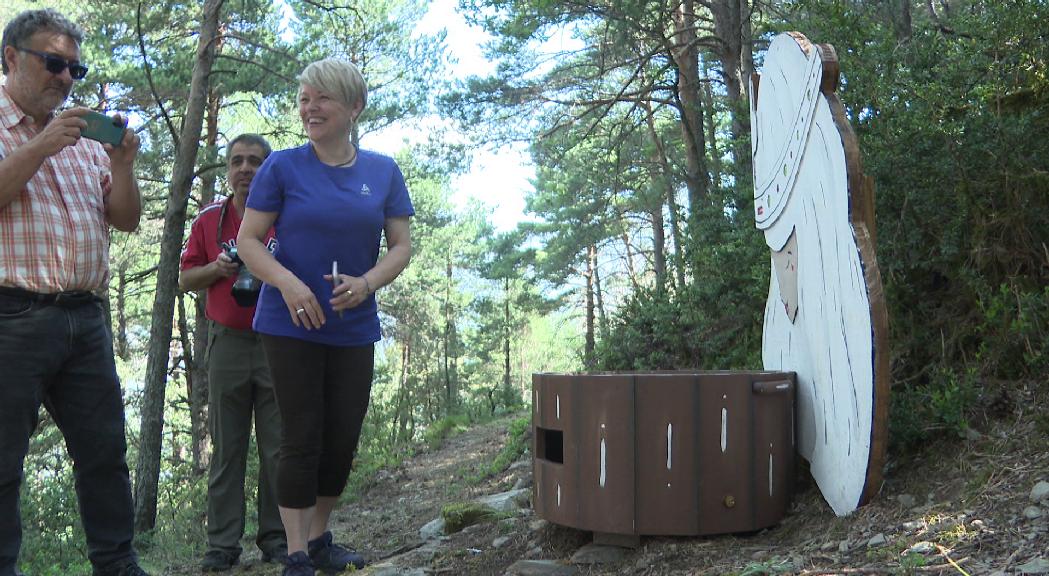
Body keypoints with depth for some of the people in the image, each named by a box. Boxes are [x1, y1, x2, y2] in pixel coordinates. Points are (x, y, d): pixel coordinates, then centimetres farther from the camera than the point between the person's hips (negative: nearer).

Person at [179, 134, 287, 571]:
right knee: (226, 447, 3)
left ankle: (276, 539, 9)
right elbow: (185, 279, 13)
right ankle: (223, 544, 8)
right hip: (227, 341, 1)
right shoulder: (209, 219, 10)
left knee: (277, 446, 1)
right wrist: (217, 268, -7)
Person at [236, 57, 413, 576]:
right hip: (291, 325, -3)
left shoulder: (383, 172, 4)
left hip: (354, 328, 3)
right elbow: (248, 240, -4)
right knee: (302, 439, -1)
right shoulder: (282, 167, -3)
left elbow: (401, 245, 3)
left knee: (343, 439, 10)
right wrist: (288, 283, -21)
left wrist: (367, 282, -16)